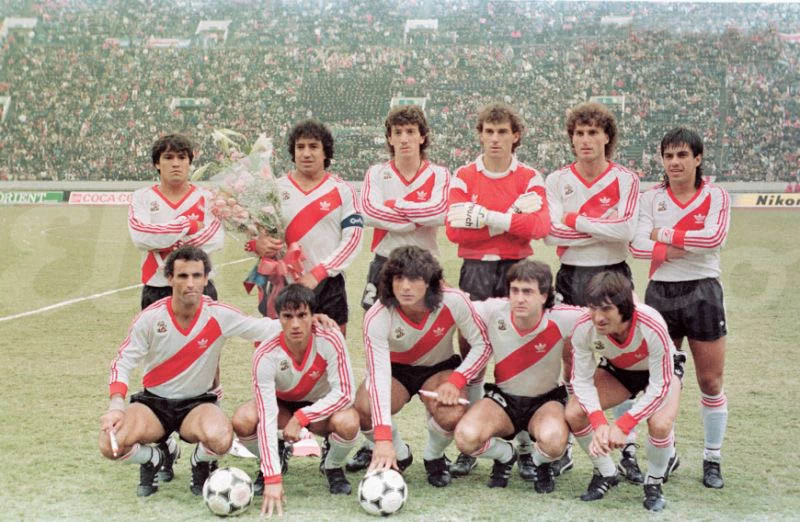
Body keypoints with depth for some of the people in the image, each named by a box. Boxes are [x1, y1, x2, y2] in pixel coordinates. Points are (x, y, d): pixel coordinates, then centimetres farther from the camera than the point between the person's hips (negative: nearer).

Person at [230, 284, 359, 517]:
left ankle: (332, 466, 1)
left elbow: (344, 393, -25)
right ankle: (271, 463, 4)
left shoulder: (330, 340, -29)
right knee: (243, 420, -31)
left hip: (322, 406, 0)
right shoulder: (265, 356, -30)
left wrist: (301, 418, -33)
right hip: (282, 404, 1)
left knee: (347, 423, -35)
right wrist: (273, 479, -40)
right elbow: (267, 418, -34)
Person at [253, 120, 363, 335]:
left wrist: (317, 274, -10)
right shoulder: (277, 189, 7)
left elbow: (352, 238, -3)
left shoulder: (342, 191, 3)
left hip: (329, 287, -1)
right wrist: (258, 244, -14)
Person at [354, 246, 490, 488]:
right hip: (395, 370, 0)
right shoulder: (377, 318, -29)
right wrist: (383, 439, -45)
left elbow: (482, 344, -14)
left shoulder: (453, 302, -28)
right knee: (364, 409, -30)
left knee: (451, 415, -32)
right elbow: (379, 376, -36)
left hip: (440, 367, 0)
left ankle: (434, 457, 5)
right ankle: (399, 456, 3)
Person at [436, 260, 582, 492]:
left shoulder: (562, 320, -21)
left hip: (547, 400, -2)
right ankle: (505, 455, 8)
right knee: (466, 437, -28)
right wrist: (455, 379, -10)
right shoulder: (493, 311, -18)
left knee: (552, 441, -36)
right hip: (503, 398, 2)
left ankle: (540, 464, 4)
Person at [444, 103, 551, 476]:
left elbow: (541, 225, -11)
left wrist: (488, 217, -16)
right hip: (475, 270, 0)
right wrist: (511, 218, -11)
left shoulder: (530, 178, 6)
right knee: (470, 351, -1)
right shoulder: (464, 177, 6)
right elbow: (453, 229, -8)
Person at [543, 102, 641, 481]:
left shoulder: (626, 179, -1)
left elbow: (625, 228, -16)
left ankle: (628, 451, 8)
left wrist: (576, 221, -13)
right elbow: (551, 233, -9)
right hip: (570, 278, 1)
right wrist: (604, 229, -13)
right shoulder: (558, 181, 3)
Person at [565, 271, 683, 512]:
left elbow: (659, 387, -32)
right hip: (617, 370, 3)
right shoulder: (584, 328, -32)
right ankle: (606, 473, 8)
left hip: (661, 369, -3)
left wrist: (623, 425, -38)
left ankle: (654, 482, 1)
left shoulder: (652, 327, -40)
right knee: (574, 413, -19)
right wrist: (599, 422, -37)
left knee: (660, 425, -31)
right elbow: (582, 380, -21)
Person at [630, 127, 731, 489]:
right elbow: (637, 244, -11)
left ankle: (712, 460, 16)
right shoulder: (651, 198, 3)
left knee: (710, 381, 2)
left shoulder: (716, 196, -1)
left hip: (702, 292, -2)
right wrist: (686, 246, -19)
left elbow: (714, 236, -20)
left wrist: (664, 234, -14)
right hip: (661, 292, 2)